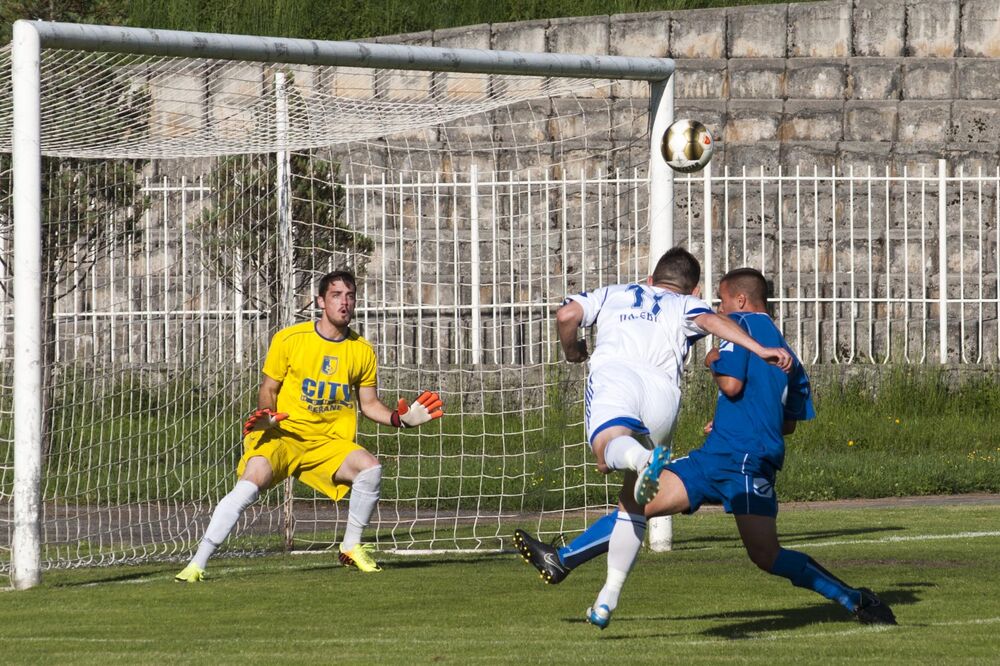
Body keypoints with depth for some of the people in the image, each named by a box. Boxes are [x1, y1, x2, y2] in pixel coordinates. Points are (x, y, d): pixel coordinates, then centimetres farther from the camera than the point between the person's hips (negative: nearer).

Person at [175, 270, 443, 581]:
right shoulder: (288, 339, -2)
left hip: (329, 443, 3)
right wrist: (266, 414, -15)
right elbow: (268, 389, 7)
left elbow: (369, 403, 15)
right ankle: (197, 563, -26)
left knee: (370, 467, -25)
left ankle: (351, 547, -1)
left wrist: (400, 418, -3)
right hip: (281, 436, -3)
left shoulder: (362, 351, 6)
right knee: (252, 480, -31)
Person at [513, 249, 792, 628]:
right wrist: (761, 351, -4)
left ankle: (642, 461, -68)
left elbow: (567, 316, 17)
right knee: (632, 500, 14)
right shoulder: (686, 306, 29)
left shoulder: (612, 294, 33)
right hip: (663, 389, 1)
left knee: (609, 448, -32)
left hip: (613, 372, -1)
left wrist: (572, 351, 37)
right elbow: (710, 321, 6)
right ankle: (608, 598, 11)